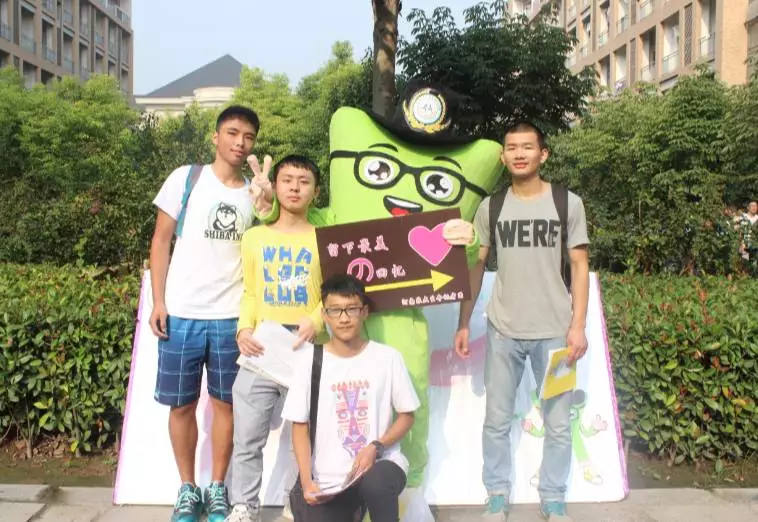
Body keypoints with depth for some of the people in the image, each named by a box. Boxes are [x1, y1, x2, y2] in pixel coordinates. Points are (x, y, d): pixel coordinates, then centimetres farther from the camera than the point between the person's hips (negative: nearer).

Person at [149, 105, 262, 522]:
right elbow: (161, 241, 3)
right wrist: (158, 301, -4)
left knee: (225, 403, 8)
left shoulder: (255, 193, 7)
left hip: (231, 317, 1)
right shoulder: (185, 178, 1)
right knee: (181, 405, 7)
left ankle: (217, 488, 23)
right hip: (182, 314, -1)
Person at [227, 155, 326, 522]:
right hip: (260, 350, 2)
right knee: (247, 438, 3)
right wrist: (244, 328, -3)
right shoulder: (255, 237, 11)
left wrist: (315, 322, -14)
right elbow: (249, 293, 13)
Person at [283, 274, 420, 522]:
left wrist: (376, 447, -13)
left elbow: (406, 416, 5)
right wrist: (307, 482, -8)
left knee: (375, 482, -35)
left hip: (380, 463, -1)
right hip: (328, 480, 2)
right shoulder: (310, 362, 0)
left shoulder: (388, 357, -1)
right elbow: (300, 427, 4)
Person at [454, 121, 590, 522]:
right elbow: (476, 267, 8)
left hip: (554, 331, -1)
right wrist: (463, 324, 4)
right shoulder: (490, 207, 5)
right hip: (502, 330, 1)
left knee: (558, 424, 7)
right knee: (496, 421, 8)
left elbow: (580, 266, 1)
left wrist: (577, 326, -7)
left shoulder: (568, 203, 0)